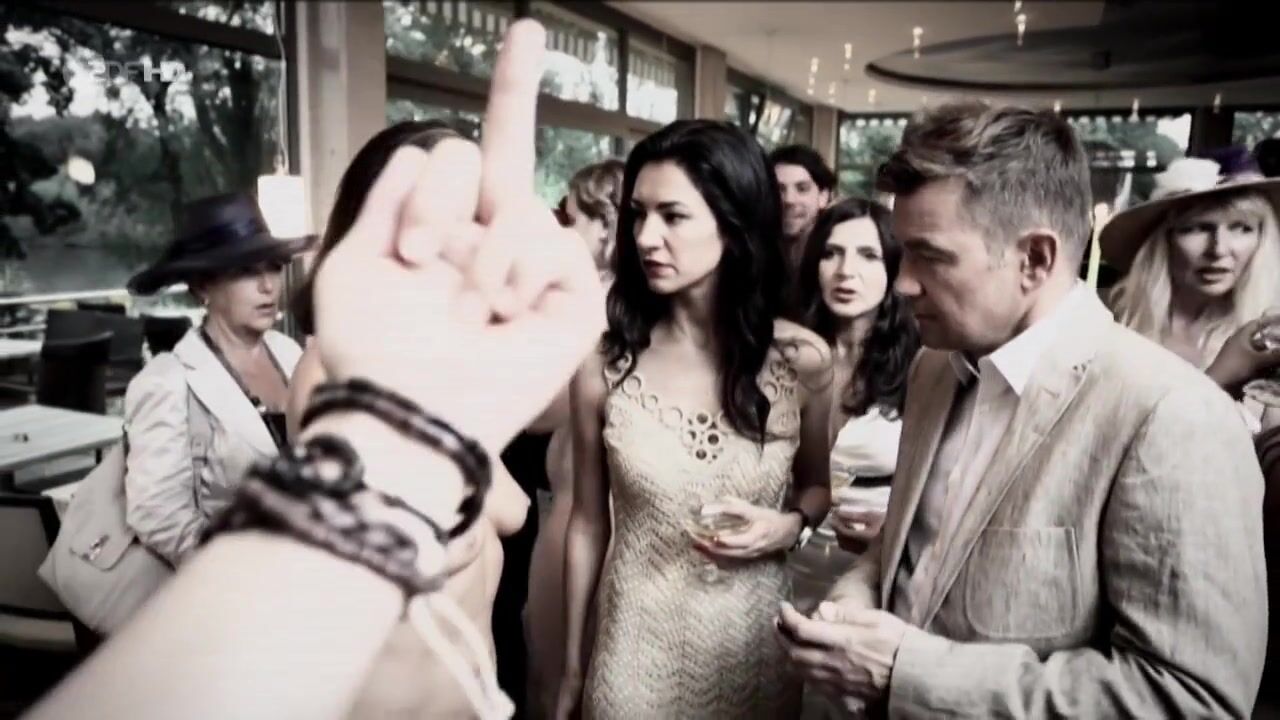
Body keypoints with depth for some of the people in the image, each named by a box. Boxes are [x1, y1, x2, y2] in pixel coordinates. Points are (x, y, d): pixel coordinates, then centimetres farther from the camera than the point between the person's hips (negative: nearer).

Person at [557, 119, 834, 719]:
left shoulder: (802, 359, -10)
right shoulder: (604, 364, -12)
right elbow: (588, 522, -2)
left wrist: (789, 527, -15)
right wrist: (572, 668, 5)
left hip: (754, 647, 1)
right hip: (636, 647, -1)